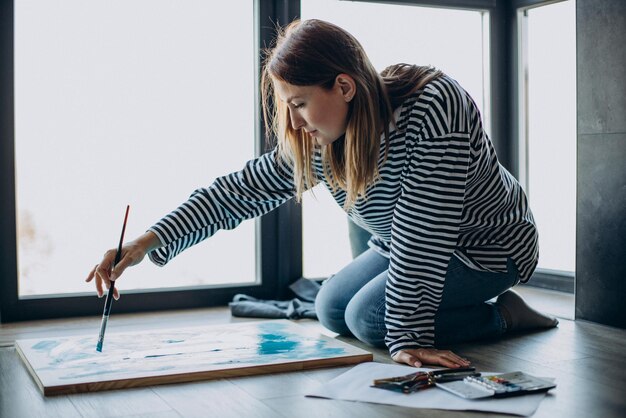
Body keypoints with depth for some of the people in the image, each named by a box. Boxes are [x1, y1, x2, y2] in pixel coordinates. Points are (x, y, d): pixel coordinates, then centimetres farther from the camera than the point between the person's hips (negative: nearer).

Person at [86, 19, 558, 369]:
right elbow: (240, 190, -12)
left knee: (369, 318, -17)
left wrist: (407, 336, -32)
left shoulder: (431, 107, -35)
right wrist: (149, 242, -20)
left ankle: (501, 315, -2)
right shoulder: (314, 139, -14)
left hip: (487, 245, -7)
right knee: (331, 311, 7)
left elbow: (421, 236, -36)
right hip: (404, 246, 8)